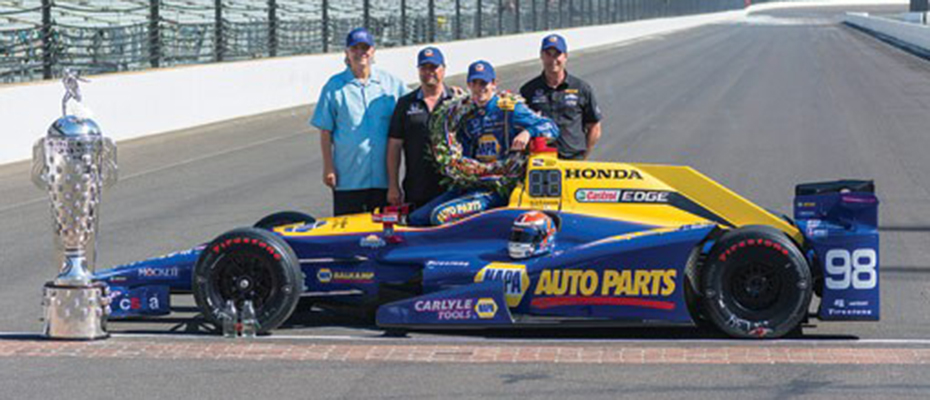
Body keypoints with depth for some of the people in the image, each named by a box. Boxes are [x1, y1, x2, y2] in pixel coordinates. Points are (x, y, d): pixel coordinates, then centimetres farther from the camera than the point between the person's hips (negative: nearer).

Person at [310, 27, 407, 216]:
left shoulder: (391, 83, 7)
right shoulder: (335, 86, 1)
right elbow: (325, 131, 2)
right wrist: (328, 167, -3)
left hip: (383, 176, 2)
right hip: (347, 177, -2)